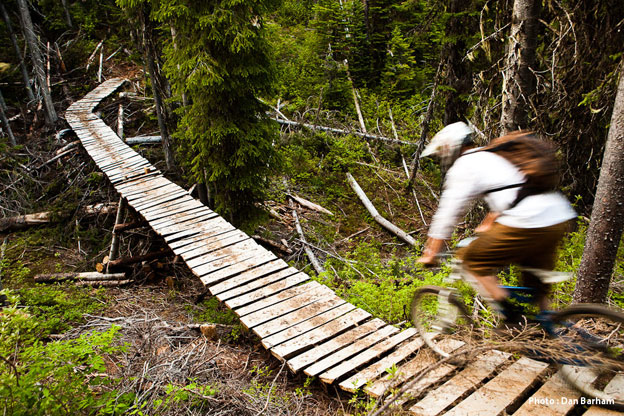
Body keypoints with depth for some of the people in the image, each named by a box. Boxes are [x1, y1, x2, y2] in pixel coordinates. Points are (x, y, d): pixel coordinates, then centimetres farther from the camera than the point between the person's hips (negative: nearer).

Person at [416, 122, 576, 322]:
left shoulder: (463, 167, 0)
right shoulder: (494, 157, 26)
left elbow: (448, 214, -2)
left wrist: (429, 253, 4)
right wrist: (486, 226, 50)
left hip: (528, 224, -9)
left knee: (472, 260, 6)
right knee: (537, 284, 24)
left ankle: (506, 308, 2)